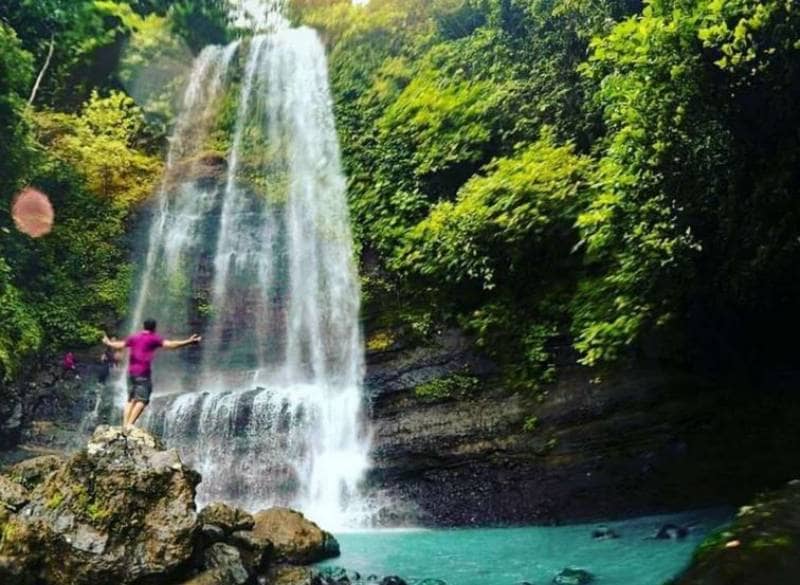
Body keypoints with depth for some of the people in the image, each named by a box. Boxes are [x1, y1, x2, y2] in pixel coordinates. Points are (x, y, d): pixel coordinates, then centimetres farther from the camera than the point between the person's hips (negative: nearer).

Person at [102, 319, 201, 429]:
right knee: (142, 400, -5)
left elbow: (120, 345, 27)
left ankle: (125, 423, 6)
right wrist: (188, 342, -17)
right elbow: (169, 344, -13)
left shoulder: (134, 337, 15)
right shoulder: (154, 338, -1)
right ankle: (130, 424, -14)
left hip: (131, 371, 7)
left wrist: (108, 343, 48)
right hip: (143, 372, -7)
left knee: (131, 399, 13)